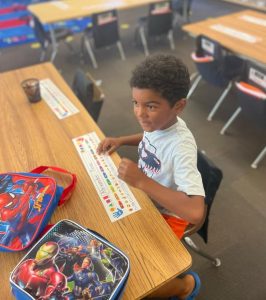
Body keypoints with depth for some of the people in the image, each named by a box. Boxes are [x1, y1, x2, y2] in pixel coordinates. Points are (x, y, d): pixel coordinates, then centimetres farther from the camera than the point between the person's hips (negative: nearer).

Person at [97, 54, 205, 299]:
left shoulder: (181, 146, -35)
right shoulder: (159, 121, -14)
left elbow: (196, 212, -42)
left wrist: (141, 181, -43)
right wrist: (121, 140, -4)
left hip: (165, 214, -7)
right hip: (144, 196, 7)